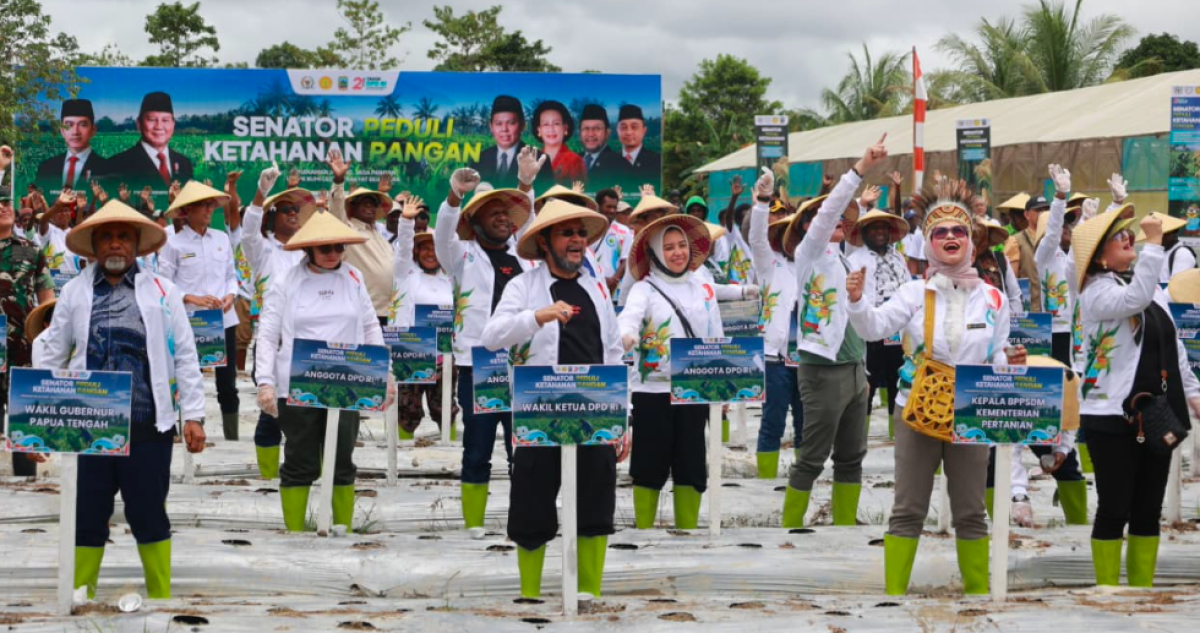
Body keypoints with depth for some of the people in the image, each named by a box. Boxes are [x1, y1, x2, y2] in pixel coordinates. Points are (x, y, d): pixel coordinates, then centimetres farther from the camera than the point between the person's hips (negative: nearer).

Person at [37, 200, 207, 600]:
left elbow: (185, 357, 4)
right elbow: (51, 357, 12)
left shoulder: (162, 292, 5)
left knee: (149, 518, 6)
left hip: (148, 427, -1)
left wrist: (193, 416, -2)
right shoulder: (74, 293, 9)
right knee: (87, 518, 7)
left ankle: (161, 600, 17)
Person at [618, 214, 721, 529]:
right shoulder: (645, 289, -2)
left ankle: (688, 530, 14)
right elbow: (630, 315, -24)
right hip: (652, 390, -3)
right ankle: (643, 529, 11)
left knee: (691, 464, 6)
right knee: (651, 464, 2)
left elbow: (716, 341, 14)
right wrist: (626, 335, -47)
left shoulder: (703, 291, 10)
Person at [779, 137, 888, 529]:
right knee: (813, 458, -3)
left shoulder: (838, 257, 16)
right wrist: (860, 169, -30)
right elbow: (828, 210, -24)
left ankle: (845, 525, 16)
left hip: (852, 368, 8)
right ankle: (790, 527, 6)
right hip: (823, 372, -8)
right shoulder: (810, 252, -6)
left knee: (851, 456, 10)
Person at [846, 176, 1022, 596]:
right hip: (917, 411, -1)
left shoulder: (993, 299, 2)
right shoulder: (915, 292, -4)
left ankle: (978, 591, 21)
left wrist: (1010, 363, -14)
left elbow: (995, 361, 8)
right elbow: (875, 328, -17)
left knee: (970, 512, 10)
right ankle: (894, 592, 9)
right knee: (908, 510, 3)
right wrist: (856, 302, -37)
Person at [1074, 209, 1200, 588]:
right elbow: (1134, 299, -30)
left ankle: (1142, 589, 18)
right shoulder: (1097, 291, -9)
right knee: (1115, 508, -4)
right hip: (1112, 415, -7)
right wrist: (1154, 244, -27)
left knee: (1149, 510, 10)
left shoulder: (1152, 287, 15)